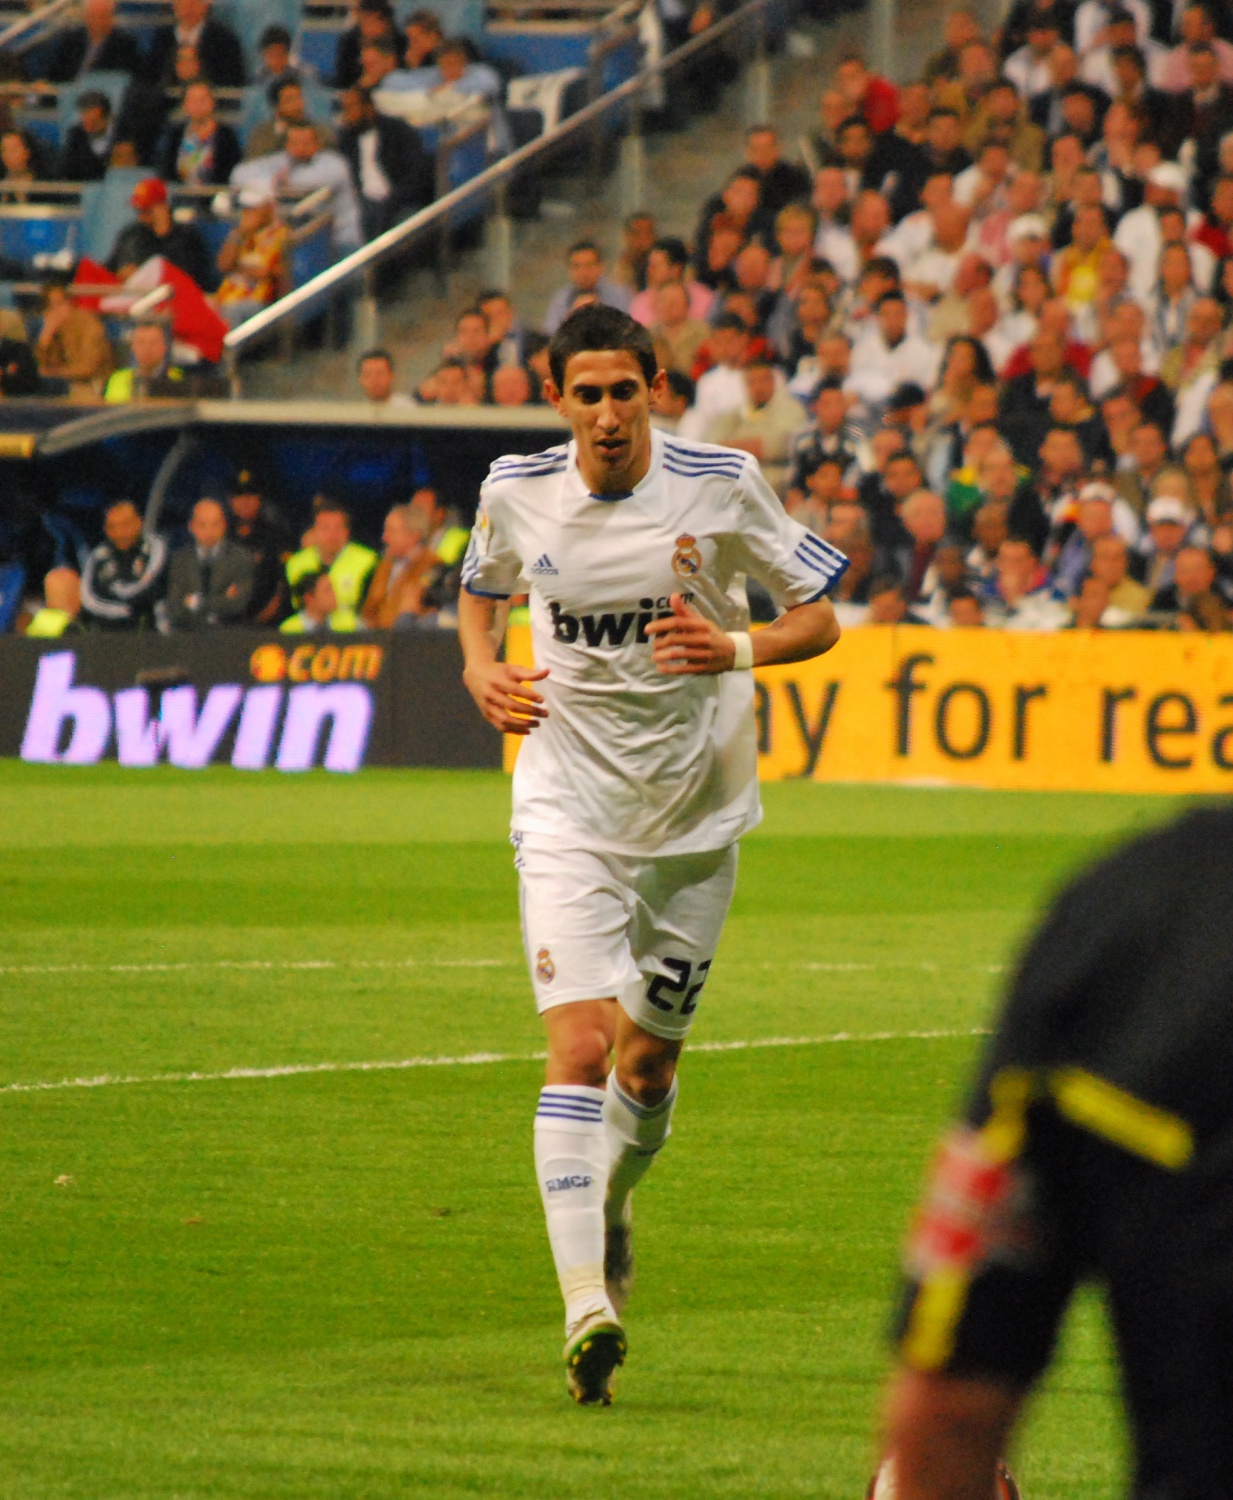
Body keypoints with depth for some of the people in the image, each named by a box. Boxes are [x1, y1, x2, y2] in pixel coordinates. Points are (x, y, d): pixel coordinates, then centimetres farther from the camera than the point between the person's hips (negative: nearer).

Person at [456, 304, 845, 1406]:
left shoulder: (722, 484, -9)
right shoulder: (516, 493, -3)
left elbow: (819, 617, -1)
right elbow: (482, 591, 19)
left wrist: (737, 648, -21)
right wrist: (481, 669, -1)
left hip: (696, 811, 1)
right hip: (569, 808, -1)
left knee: (649, 1060, 10)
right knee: (581, 1047, -18)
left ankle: (611, 1209, 44)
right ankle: (587, 1304, -25)